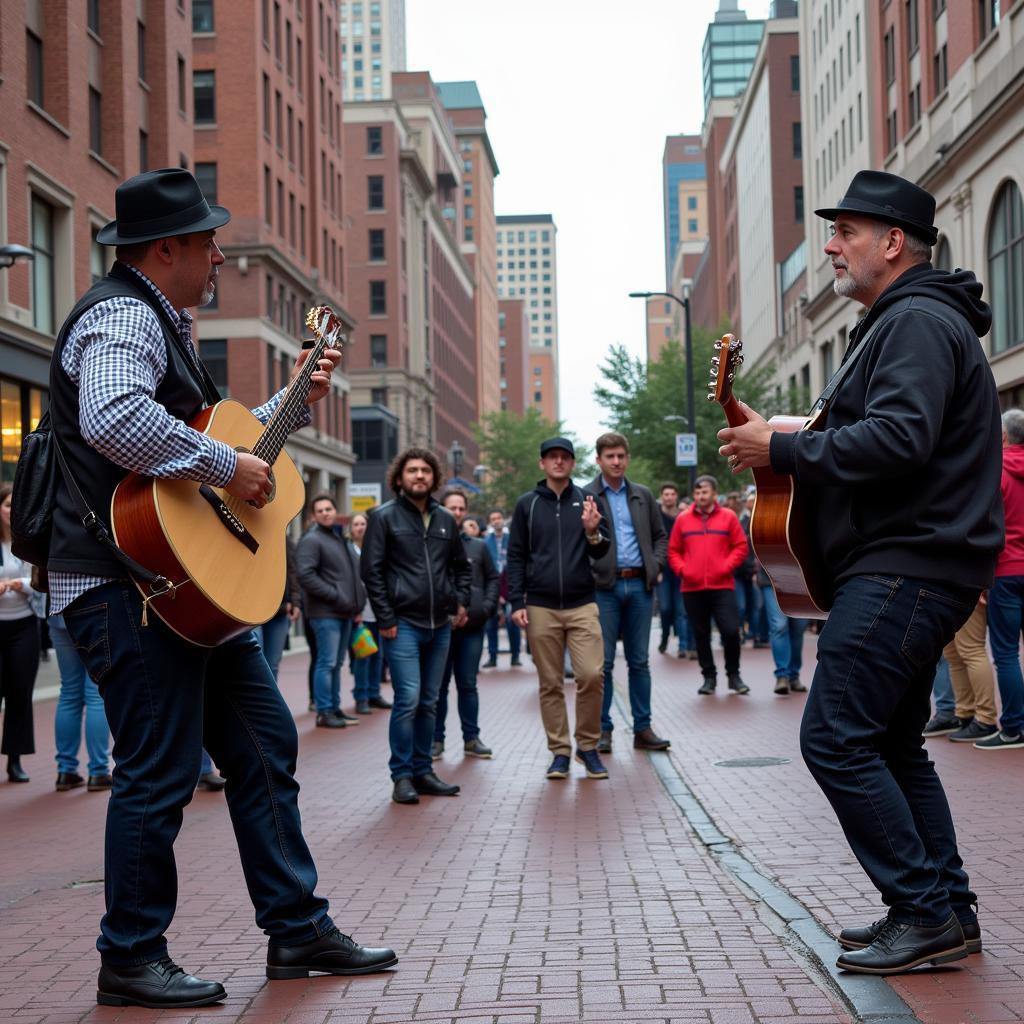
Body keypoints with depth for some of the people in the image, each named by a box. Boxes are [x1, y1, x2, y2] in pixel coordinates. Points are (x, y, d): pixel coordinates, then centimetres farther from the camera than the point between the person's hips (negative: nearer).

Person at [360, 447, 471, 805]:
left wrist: (461, 602, 9)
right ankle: (402, 776, -2)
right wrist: (386, 619, -11)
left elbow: (461, 566, 24)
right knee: (408, 700, -11)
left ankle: (422, 771, 19)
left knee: (429, 703, 10)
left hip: (440, 626, 6)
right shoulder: (384, 517, -3)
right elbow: (371, 570, -6)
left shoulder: (445, 519, 13)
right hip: (403, 624, -5)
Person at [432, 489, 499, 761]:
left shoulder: (478, 546, 10)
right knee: (439, 686, 5)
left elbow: (492, 578, 15)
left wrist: (487, 607, 0)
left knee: (468, 685, 10)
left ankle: (472, 738, 15)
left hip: (472, 626, 3)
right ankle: (436, 739, 11)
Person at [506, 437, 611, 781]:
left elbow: (601, 553, 7)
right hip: (541, 608, 0)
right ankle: (560, 752, 13)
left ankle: (588, 746, 5)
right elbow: (516, 556, 7)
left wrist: (592, 532, -15)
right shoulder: (527, 504, 7)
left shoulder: (586, 501, 7)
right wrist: (517, 602, -2)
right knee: (550, 684, 4)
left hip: (582, 605, 0)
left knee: (592, 675, -11)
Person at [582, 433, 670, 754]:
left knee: (639, 661, 7)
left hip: (640, 585, 3)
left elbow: (660, 534, 18)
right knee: (603, 662, 0)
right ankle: (602, 730, 6)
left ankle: (643, 729, 12)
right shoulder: (585, 496, 0)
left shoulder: (643, 495, 12)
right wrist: (588, 573, -12)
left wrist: (656, 565, 4)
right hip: (604, 587, -3)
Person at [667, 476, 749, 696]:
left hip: (722, 586, -2)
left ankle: (733, 675, 11)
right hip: (692, 588, 2)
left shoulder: (728, 517, 3)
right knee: (700, 634, 7)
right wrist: (681, 569, -6)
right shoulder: (683, 519, 6)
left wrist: (726, 566, -10)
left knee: (731, 630, -8)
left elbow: (740, 546, 3)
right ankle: (709, 676, 20)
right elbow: (673, 550, 10)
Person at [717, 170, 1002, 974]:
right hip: (910, 567, 11)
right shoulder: (906, 321, 22)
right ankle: (946, 914, 18)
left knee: (835, 739, -12)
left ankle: (928, 914, -6)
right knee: (890, 743, 14)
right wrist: (789, 448, 14)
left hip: (905, 569, -11)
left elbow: (897, 440, -26)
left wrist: (781, 449, -18)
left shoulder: (918, 321, -13)